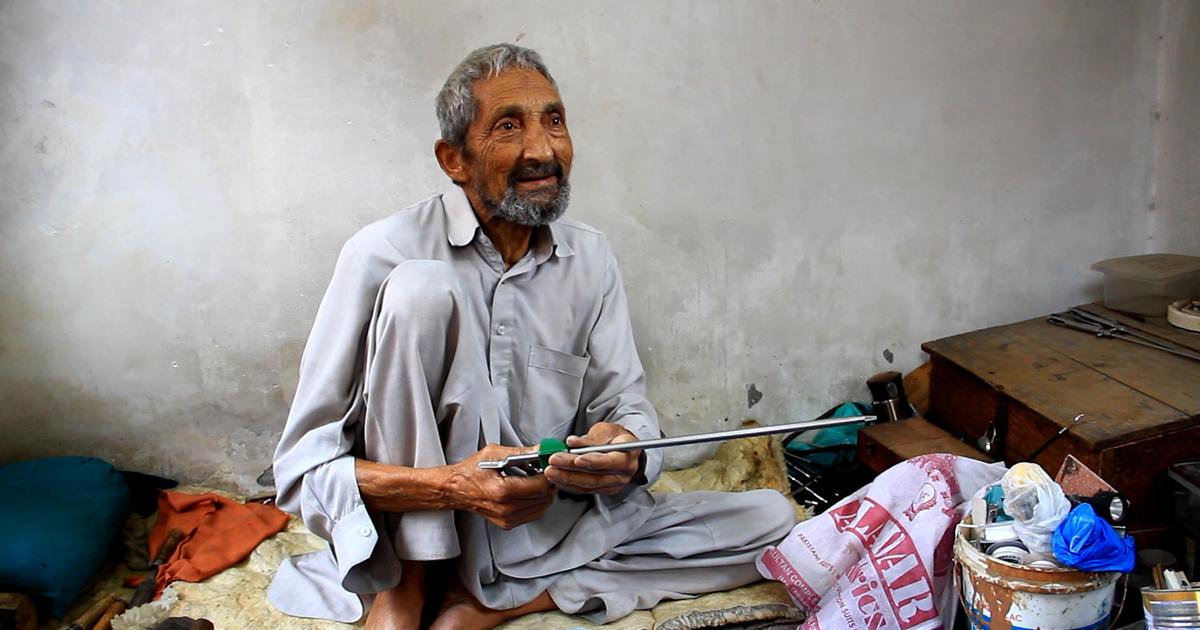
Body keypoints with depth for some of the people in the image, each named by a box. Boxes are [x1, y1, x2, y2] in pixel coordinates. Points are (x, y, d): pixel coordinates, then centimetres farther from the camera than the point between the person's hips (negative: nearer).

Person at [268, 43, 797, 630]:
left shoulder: (590, 256, 3)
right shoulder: (382, 253, -13)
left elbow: (624, 402, 2)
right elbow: (303, 466, -13)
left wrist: (627, 451, -24)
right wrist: (450, 487, -31)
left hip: (547, 523, 5)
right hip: (410, 535, -5)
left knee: (769, 518, -9)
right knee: (421, 288, -24)